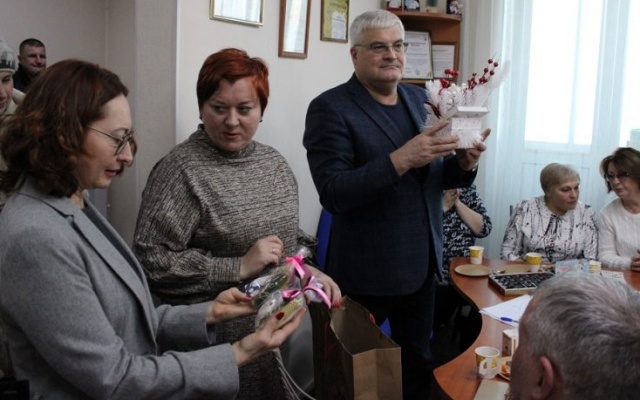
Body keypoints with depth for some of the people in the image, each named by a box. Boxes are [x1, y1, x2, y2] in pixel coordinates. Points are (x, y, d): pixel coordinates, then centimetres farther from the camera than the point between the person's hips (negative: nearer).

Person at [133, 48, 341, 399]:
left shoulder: (274, 162, 6)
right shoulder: (180, 170, -15)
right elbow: (151, 261, -20)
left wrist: (308, 271, 0)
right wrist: (238, 268, -21)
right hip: (220, 337, -6)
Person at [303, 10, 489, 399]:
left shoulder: (420, 99, 6)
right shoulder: (330, 108, -13)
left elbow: (436, 175, 11)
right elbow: (333, 193, -22)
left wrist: (465, 163, -11)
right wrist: (400, 159, -31)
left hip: (422, 263, 6)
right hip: (368, 272, -6)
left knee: (419, 361, 21)